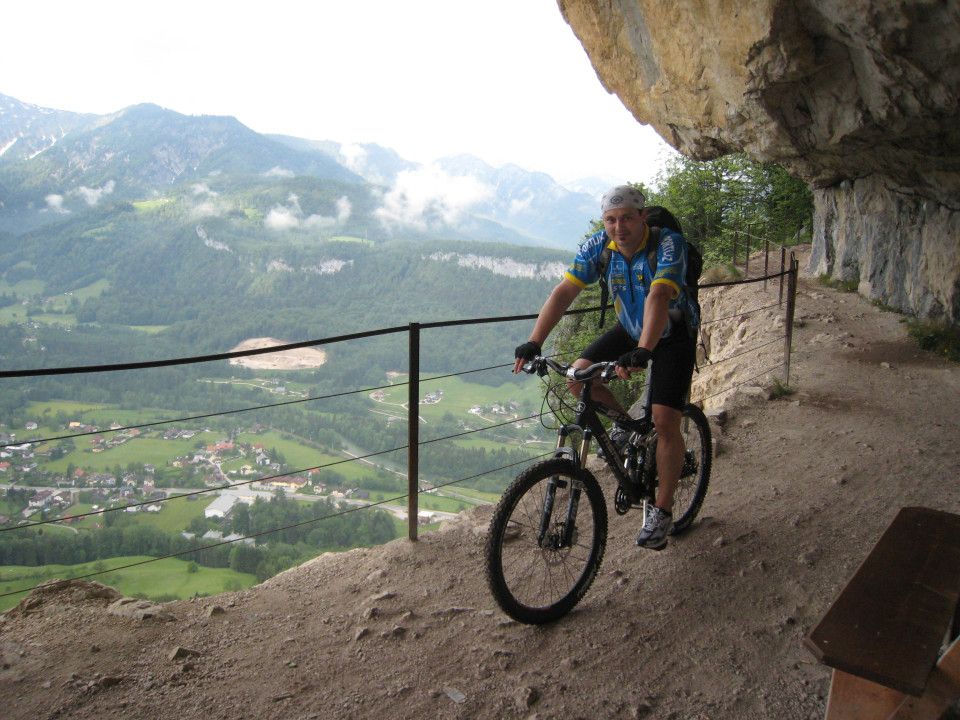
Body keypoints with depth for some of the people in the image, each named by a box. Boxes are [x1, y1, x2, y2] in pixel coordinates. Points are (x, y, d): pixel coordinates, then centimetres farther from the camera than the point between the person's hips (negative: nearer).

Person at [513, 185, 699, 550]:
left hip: (673, 335, -5)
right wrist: (534, 342, -35)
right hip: (629, 329, 5)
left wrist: (642, 351, -58)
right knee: (578, 377, -15)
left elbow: (659, 296, -44)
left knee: (665, 422, -13)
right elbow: (564, 291, -23)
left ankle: (663, 510, 4)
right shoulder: (598, 247, -17)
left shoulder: (669, 244, -29)